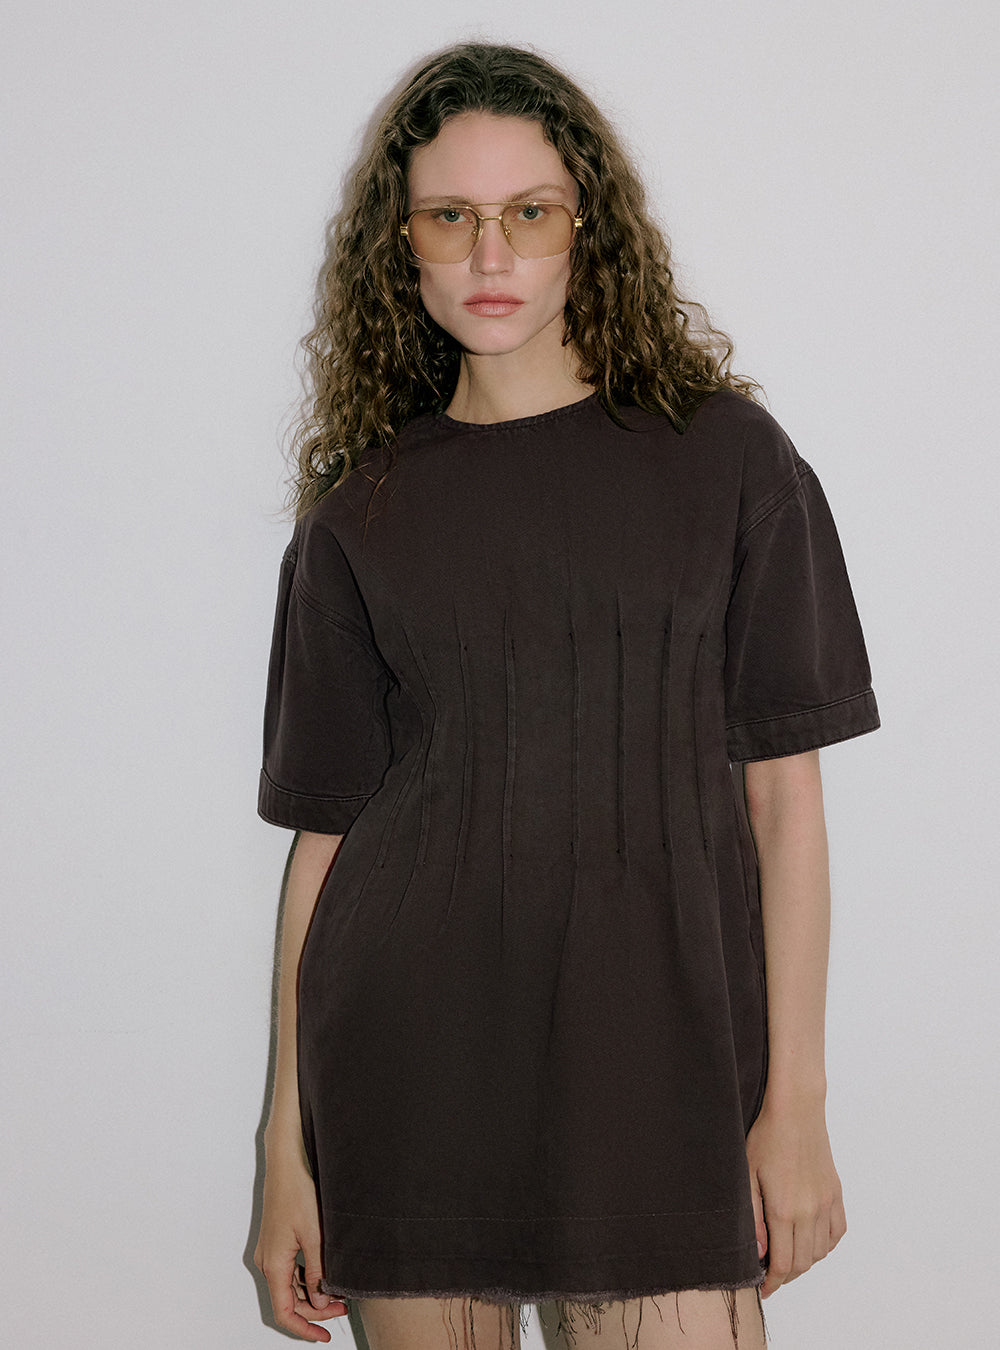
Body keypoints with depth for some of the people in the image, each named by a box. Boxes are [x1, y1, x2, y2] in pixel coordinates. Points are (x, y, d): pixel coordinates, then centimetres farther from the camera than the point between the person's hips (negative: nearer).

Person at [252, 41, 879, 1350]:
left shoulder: (726, 456, 3)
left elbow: (784, 795, 2)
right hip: (406, 1070, 1)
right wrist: (287, 1145, 4)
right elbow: (325, 832, 6)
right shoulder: (362, 514, 7)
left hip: (657, 1050, -1)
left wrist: (796, 1101, -3)